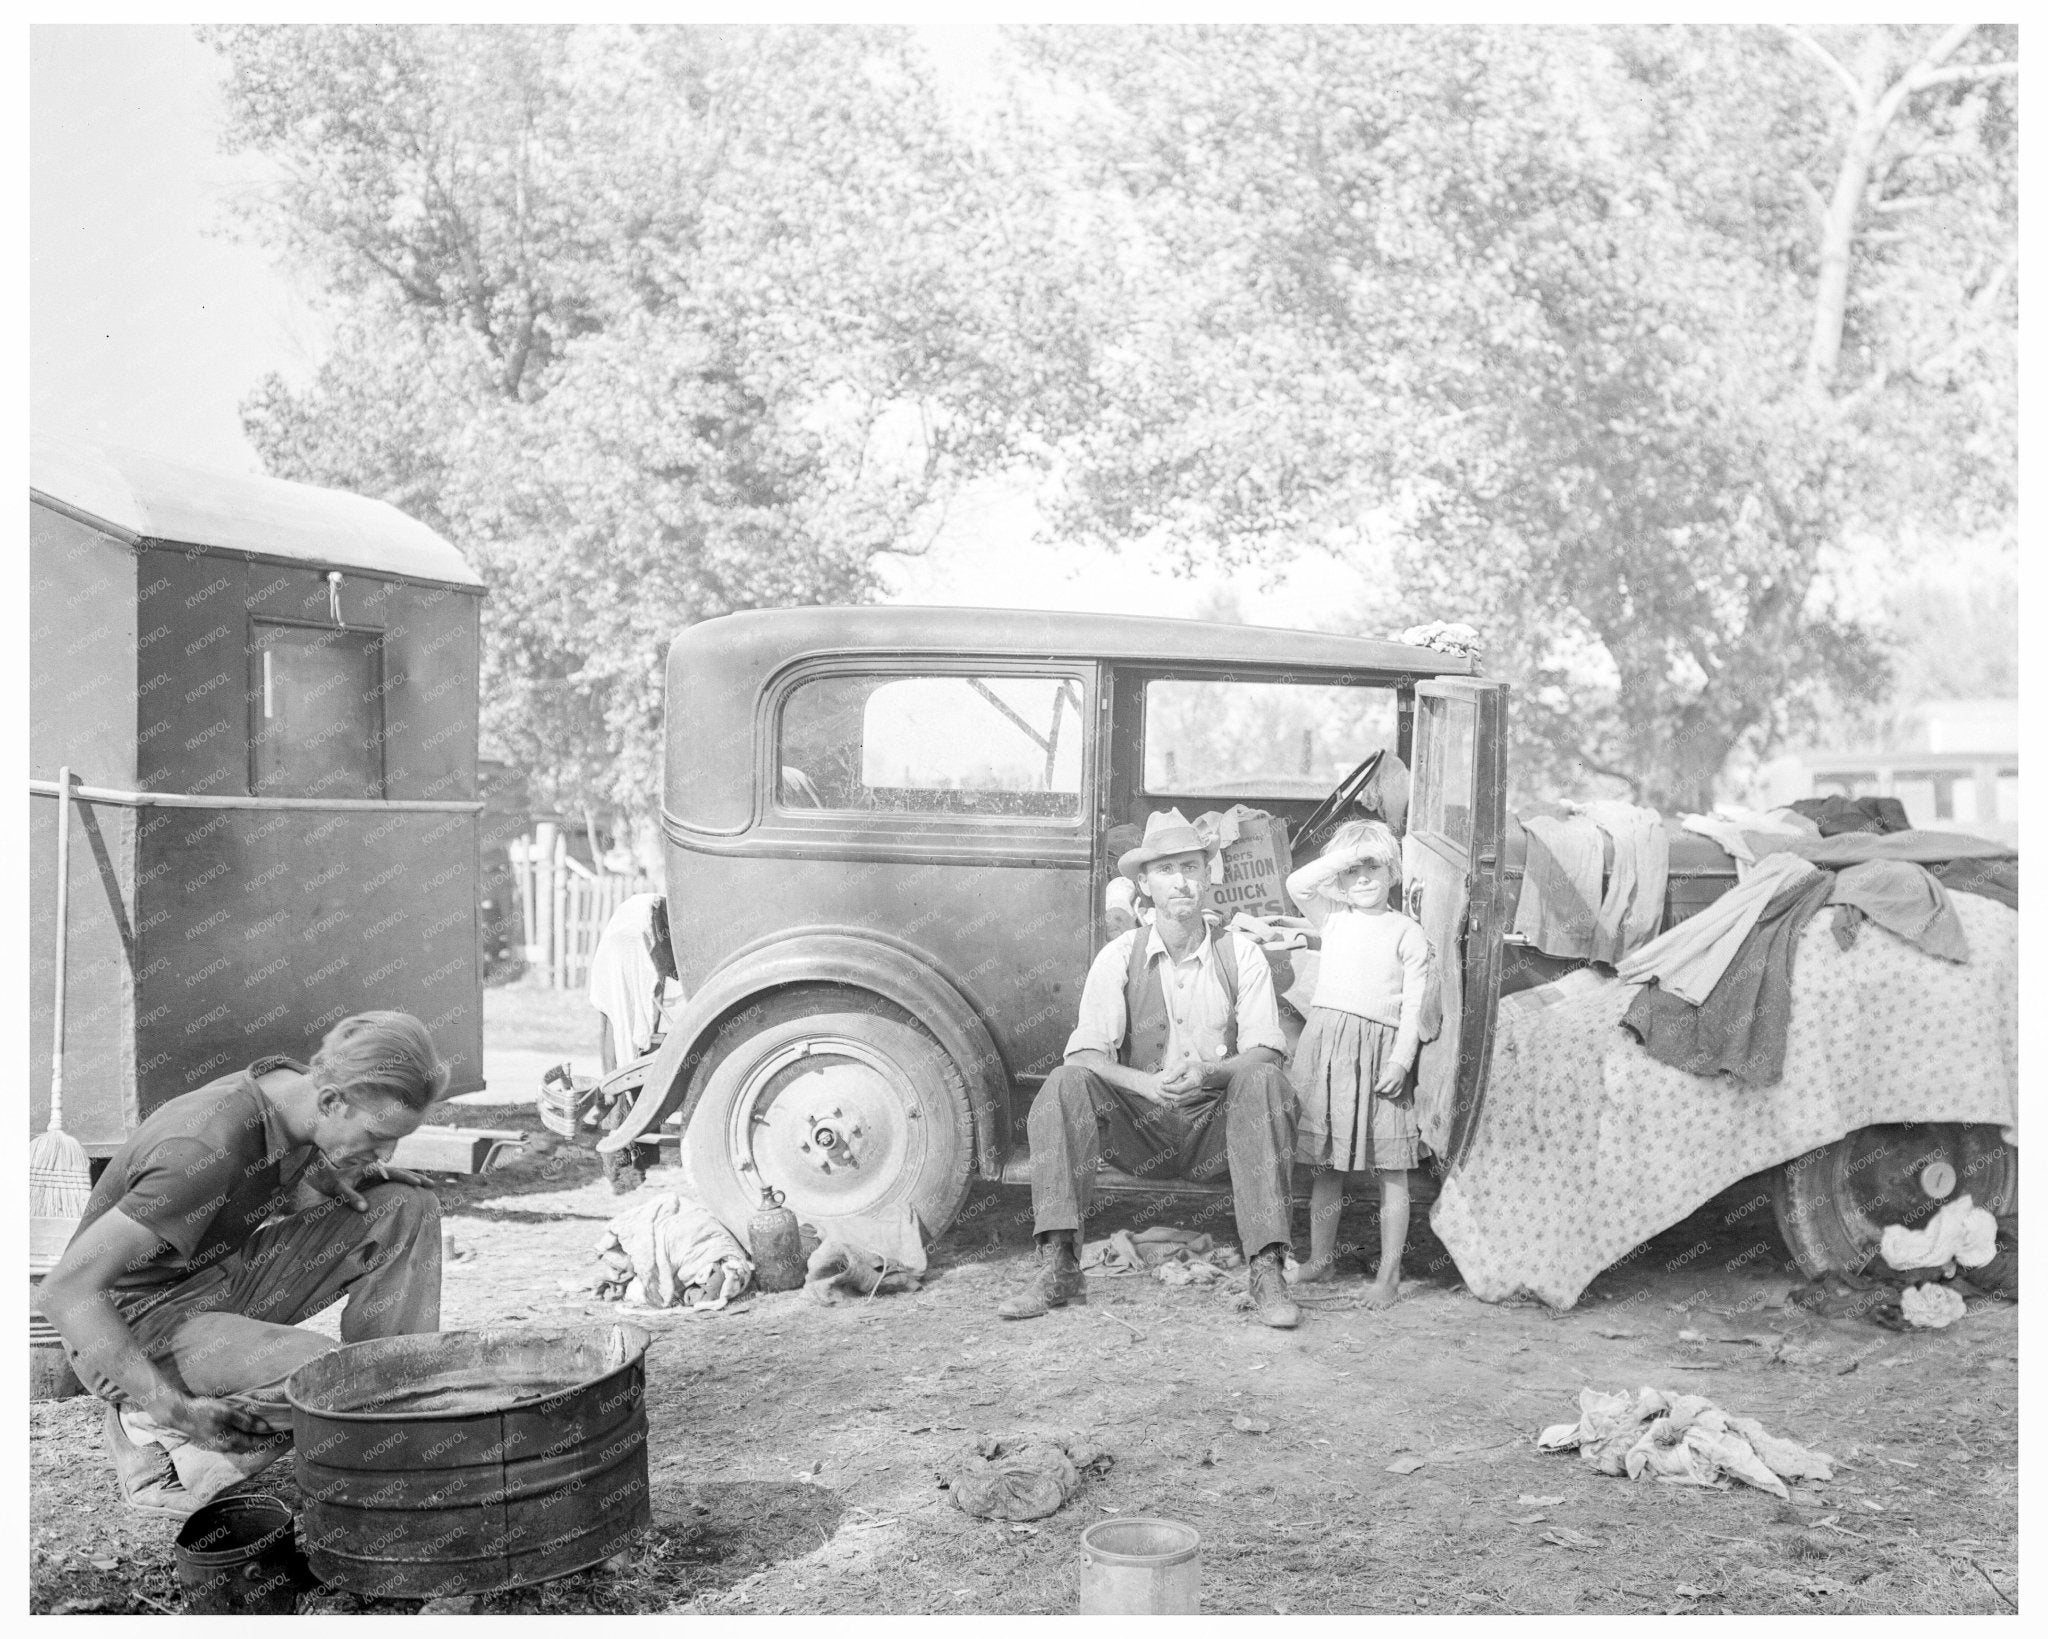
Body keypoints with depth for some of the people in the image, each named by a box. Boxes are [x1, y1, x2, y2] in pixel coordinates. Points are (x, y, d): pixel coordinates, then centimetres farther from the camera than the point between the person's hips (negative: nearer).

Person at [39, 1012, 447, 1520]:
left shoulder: (292, 1086, -6)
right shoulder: (205, 1148, -31)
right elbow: (65, 1290, -31)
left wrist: (334, 1181, -8)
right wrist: (173, 1409, -31)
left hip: (222, 1280, 8)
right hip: (137, 1323, -8)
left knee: (409, 1206, -4)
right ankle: (153, 1430, -8)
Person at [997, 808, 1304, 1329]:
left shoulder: (1241, 954, 1)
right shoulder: (1119, 956, 0)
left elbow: (1266, 1051, -8)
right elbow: (1085, 1053, -9)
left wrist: (1207, 1074, -29)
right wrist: (1146, 1083, -29)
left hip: (1217, 1129, 0)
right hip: (1140, 1129, 0)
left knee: (1264, 1083, -30)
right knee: (1066, 1082, -26)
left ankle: (1267, 1271, -31)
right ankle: (1058, 1268, -29)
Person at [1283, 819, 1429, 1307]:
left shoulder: (1407, 932, 4)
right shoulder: (1333, 918, 14)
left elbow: (1414, 1004, -3)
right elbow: (1297, 885, -3)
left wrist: (1401, 1059, -12)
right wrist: (1345, 855, -5)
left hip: (1379, 1052, -3)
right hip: (1325, 1046, 3)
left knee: (1391, 1169, -1)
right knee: (1326, 1165, 11)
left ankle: (1389, 1274, 5)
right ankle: (1319, 1259, 23)